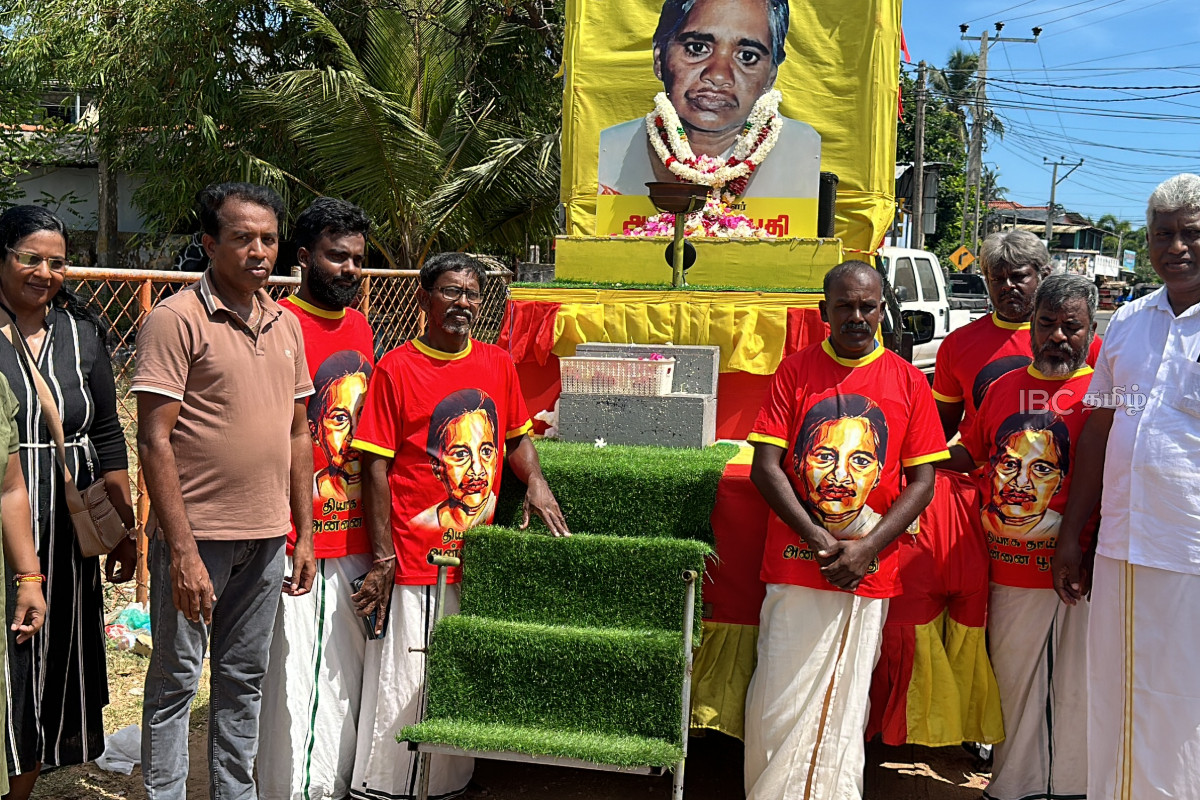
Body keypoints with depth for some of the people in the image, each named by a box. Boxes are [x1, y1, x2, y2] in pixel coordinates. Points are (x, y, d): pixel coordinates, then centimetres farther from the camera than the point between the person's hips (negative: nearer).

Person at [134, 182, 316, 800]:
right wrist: (182, 550, -18)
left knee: (244, 678, 16)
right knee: (176, 679, 6)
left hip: (267, 538, 6)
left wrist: (304, 533, 11)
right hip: (197, 534, -6)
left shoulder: (286, 324, 10)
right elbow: (154, 440, -14)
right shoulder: (175, 319, -10)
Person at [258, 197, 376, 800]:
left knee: (348, 676, 14)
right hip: (301, 544, -7)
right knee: (299, 684, 0)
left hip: (357, 540, 7)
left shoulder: (359, 327, 13)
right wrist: (290, 538, -15)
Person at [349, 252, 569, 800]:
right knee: (405, 688, 1)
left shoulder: (497, 364, 8)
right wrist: (382, 559, -11)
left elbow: (516, 436, 20)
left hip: (479, 558, 5)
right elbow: (375, 467, -7)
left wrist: (534, 481, -1)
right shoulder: (396, 369, -7)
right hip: (416, 562, -5)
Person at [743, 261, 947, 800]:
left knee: (845, 707, 8)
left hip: (869, 573, 1)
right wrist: (821, 542, -11)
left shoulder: (908, 381, 5)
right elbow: (765, 467, -3)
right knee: (780, 704, 1)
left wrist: (866, 548, -10)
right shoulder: (794, 371, 3)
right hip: (795, 567, 0)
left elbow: (921, 480, 3)